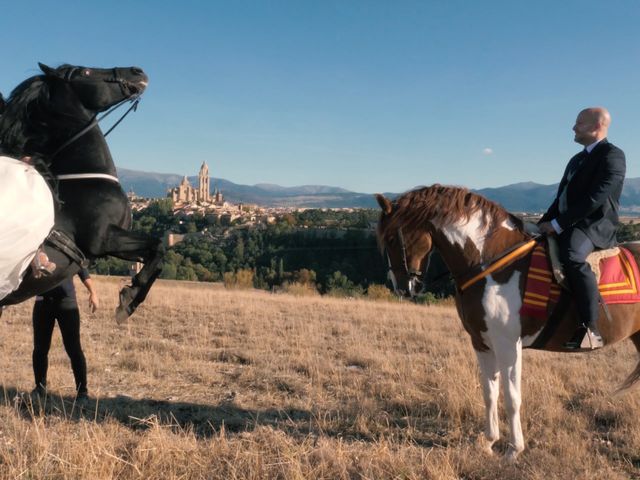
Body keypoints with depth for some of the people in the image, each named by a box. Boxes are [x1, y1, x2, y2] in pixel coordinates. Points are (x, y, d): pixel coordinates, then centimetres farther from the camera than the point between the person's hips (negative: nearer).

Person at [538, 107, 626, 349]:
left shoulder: (612, 155, -7)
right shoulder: (577, 159, 22)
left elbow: (594, 199, -18)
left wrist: (558, 224, -19)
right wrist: (545, 223, 6)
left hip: (595, 226, -10)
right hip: (566, 226, 10)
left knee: (572, 257, -38)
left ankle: (590, 329, -35)